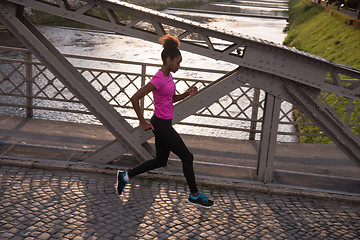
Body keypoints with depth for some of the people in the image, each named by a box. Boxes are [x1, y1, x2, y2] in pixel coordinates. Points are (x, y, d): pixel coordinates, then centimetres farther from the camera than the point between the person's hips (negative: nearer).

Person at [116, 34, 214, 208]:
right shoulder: (158, 80, -22)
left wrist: (187, 94, 1)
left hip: (164, 124, 10)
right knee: (187, 157, 1)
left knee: (160, 161, 18)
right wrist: (143, 123, -15)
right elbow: (135, 98, -23)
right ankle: (194, 195, 16)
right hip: (161, 125, -10)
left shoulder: (168, 76, 6)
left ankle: (125, 176, 28)